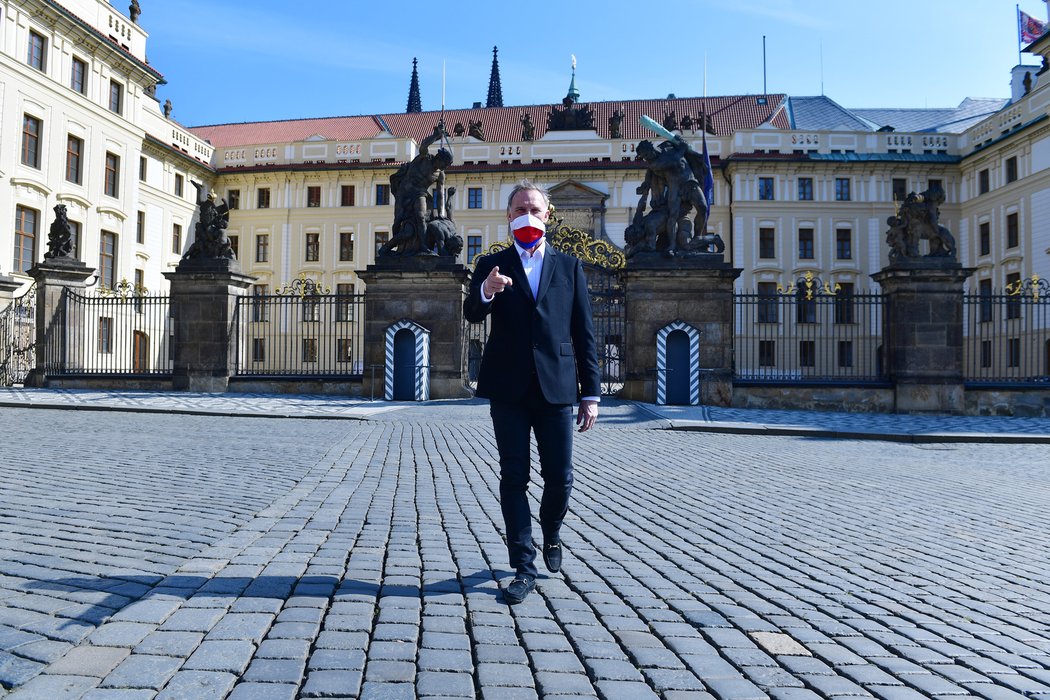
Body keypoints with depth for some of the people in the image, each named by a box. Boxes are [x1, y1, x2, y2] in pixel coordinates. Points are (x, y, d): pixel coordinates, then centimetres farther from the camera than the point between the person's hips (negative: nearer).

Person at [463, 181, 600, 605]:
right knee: (514, 478, 2)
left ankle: (551, 535, 34)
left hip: (555, 386, 1)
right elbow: (472, 315, -7)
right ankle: (524, 568, 12)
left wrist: (591, 394, 1)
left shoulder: (569, 267, 10)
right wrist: (485, 292, -31)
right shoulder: (492, 265, 9)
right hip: (508, 388, 0)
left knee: (559, 478, 4)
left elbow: (584, 333, 7)